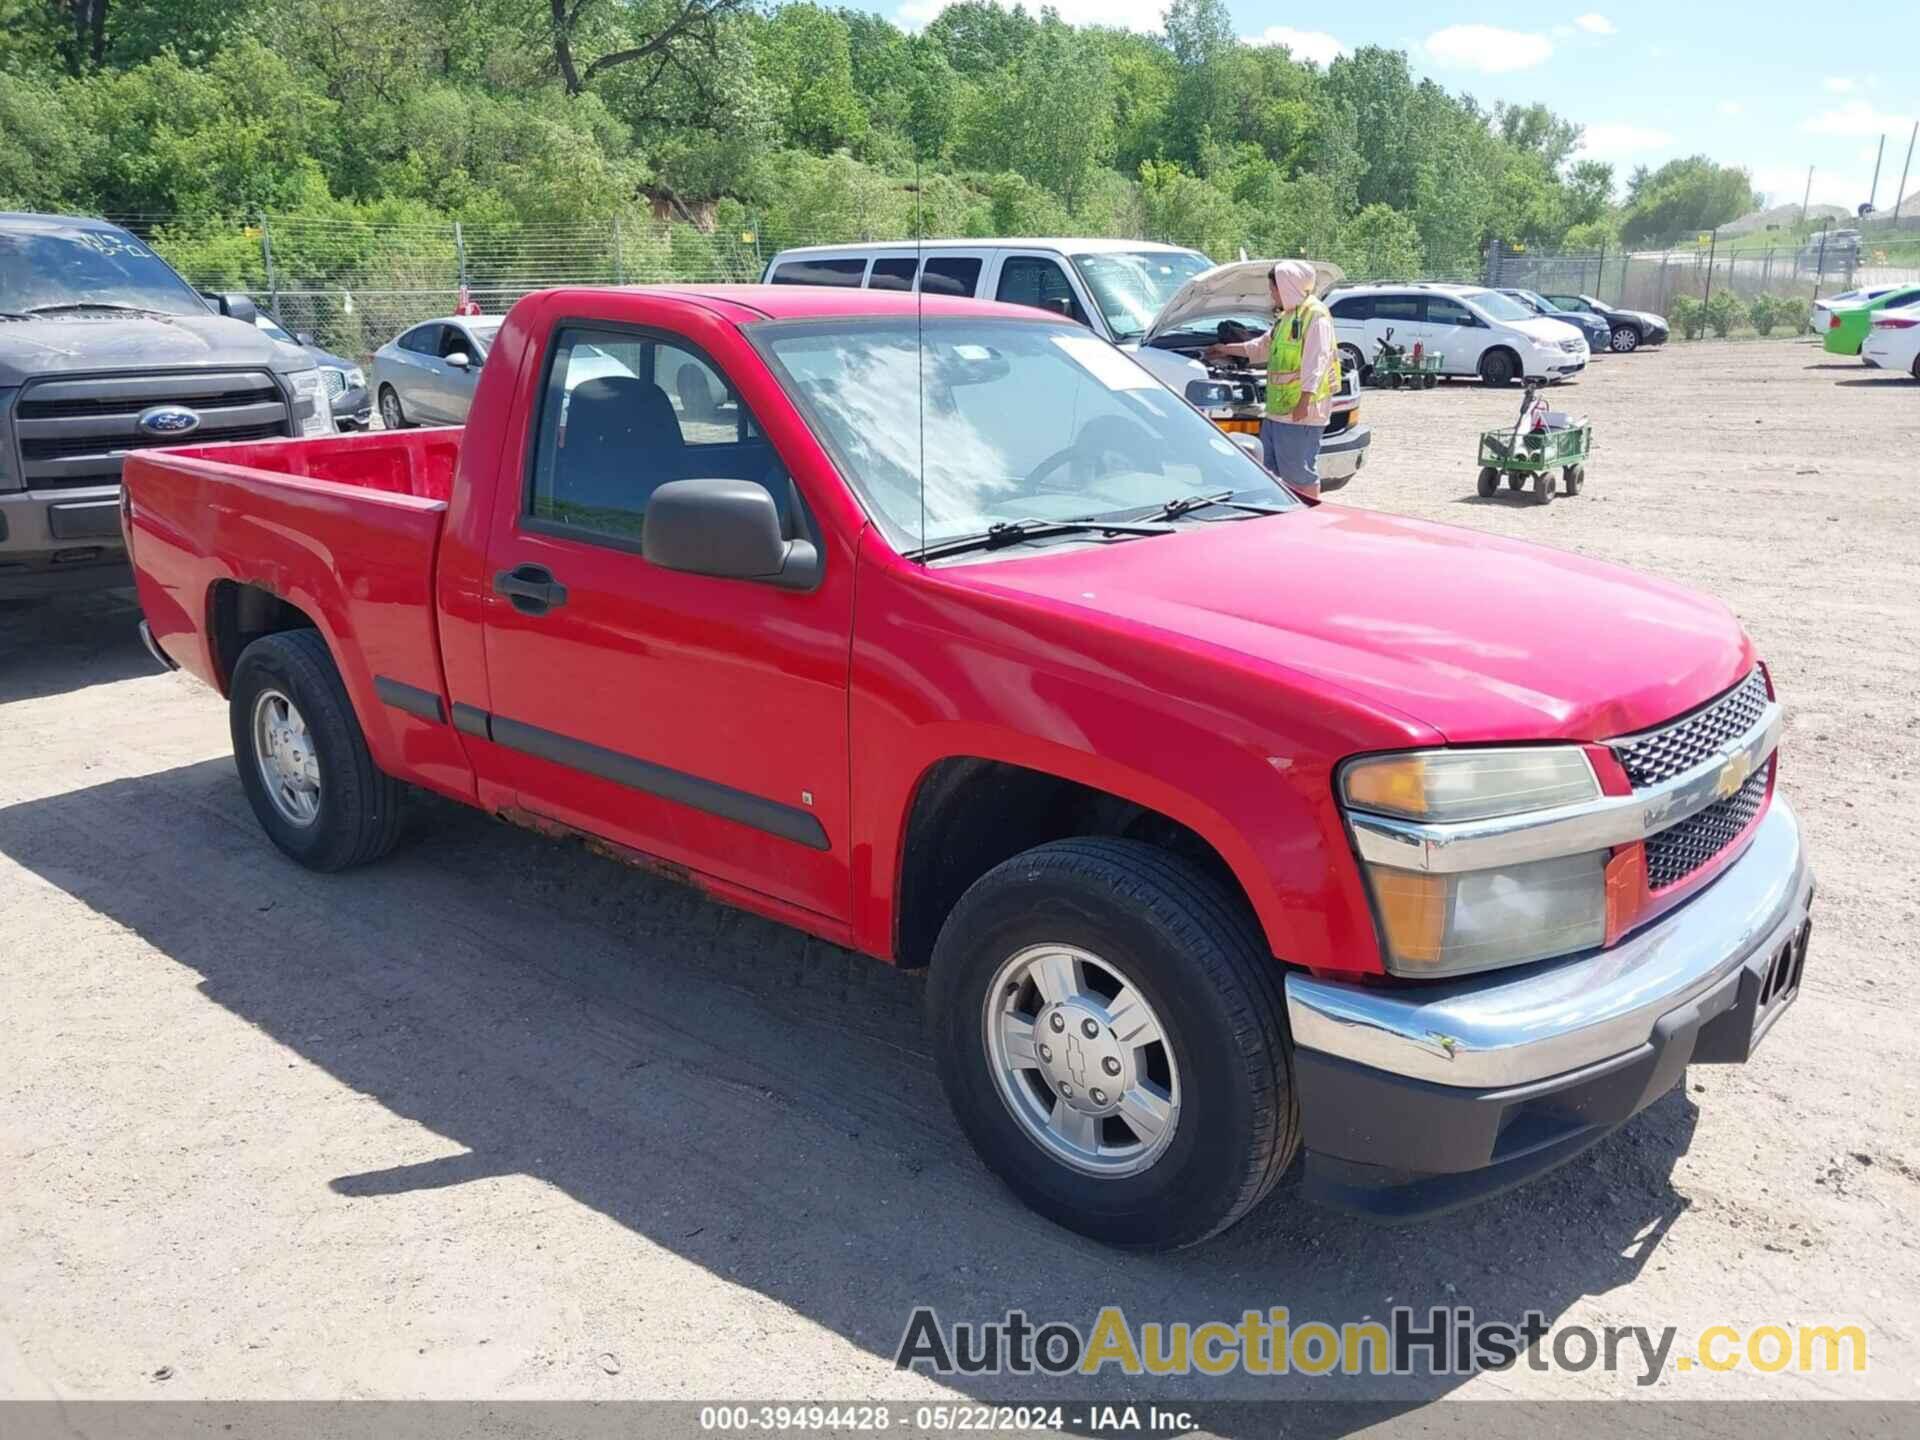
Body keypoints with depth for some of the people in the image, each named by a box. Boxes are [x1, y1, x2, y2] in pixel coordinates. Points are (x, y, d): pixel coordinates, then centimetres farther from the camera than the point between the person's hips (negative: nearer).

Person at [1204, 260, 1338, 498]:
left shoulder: (1315, 316, -11)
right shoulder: (1287, 317, 20)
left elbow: (1315, 363, -19)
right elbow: (1262, 346, 35)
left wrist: (1305, 400, -25)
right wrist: (1227, 349, 42)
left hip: (1301, 410, -10)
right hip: (1277, 408, 10)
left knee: (1301, 473, -7)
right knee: (1268, 468, 14)